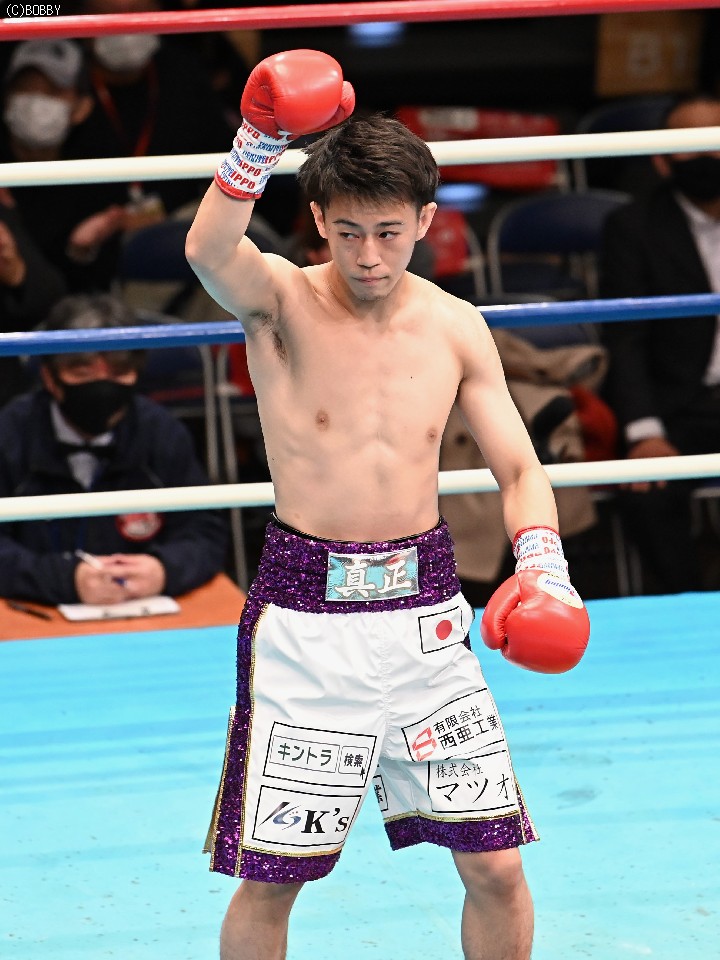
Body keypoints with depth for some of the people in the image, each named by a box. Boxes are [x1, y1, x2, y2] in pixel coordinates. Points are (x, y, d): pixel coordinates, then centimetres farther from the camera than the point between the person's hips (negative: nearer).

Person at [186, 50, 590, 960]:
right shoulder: (282, 301, -7)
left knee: (496, 868, 3)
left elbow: (519, 467, 9)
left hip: (426, 605, 3)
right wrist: (258, 144, -46)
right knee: (270, 877, 1)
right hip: (307, 610, -3)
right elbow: (208, 253, -30)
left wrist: (541, 564, -11)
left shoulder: (455, 327, 4)